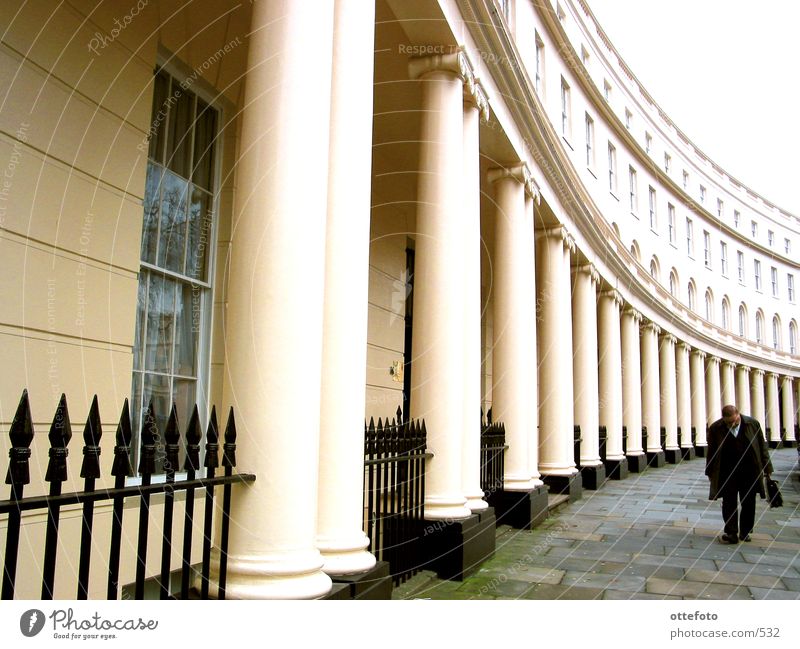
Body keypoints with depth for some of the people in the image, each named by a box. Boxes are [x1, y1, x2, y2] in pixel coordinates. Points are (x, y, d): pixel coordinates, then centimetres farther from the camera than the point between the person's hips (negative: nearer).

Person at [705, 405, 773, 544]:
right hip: (727, 474, -1)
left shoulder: (753, 424, -3)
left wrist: (766, 468, 6)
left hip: (749, 471, 1)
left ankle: (745, 532, 23)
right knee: (729, 504, 0)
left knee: (749, 504, 8)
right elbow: (711, 452, 2)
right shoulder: (715, 428, -6)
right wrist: (710, 473, 4)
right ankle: (731, 534, 6)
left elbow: (762, 447, 5)